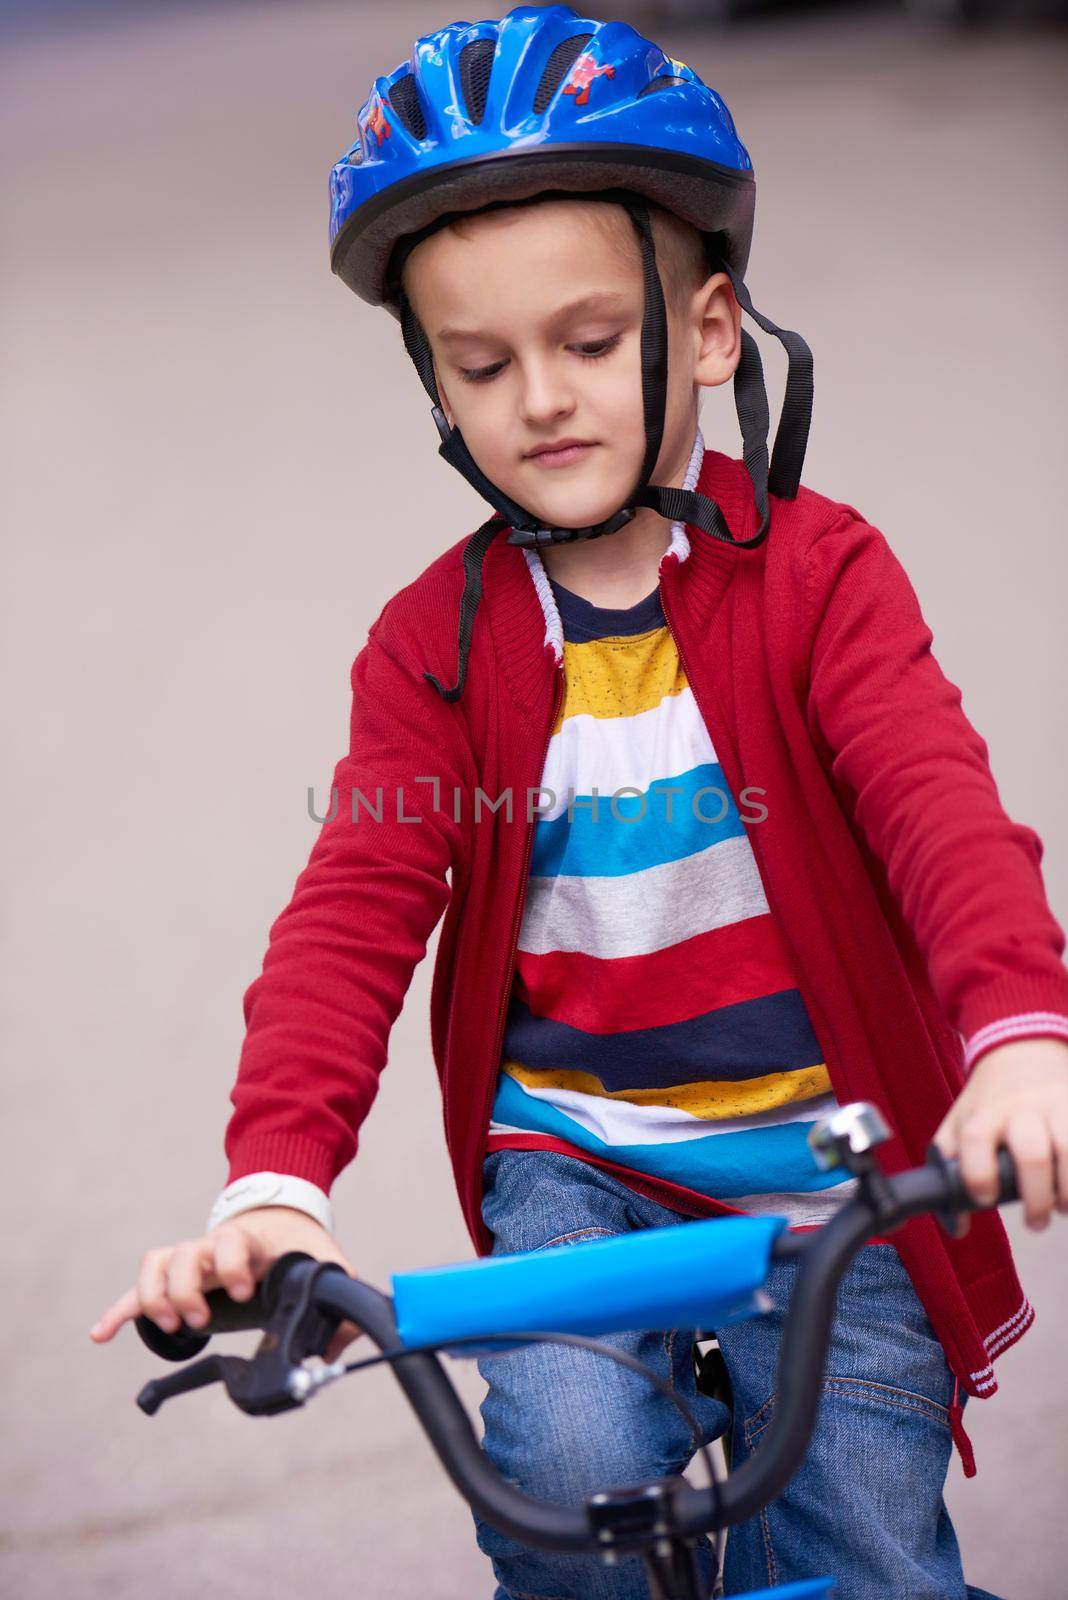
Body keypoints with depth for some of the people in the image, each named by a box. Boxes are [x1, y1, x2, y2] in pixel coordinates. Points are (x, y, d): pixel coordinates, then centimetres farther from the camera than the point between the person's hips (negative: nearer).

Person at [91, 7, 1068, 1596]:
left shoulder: (816, 570, -7)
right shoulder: (436, 637, -2)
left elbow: (936, 804, -23)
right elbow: (357, 906, -12)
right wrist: (273, 1178, -29)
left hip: (816, 1172, -1)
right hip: (573, 1154, 1)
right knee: (570, 1464, -24)